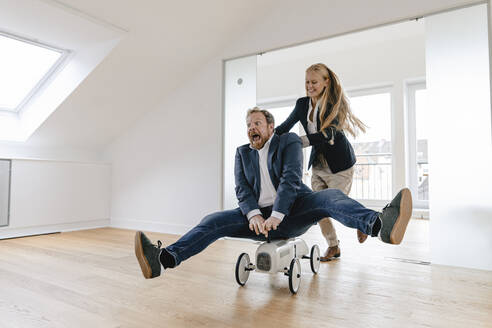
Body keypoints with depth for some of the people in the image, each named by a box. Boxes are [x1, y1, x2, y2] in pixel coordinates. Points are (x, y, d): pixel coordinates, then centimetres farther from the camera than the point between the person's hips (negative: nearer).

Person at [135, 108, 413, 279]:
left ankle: (382, 225, -56)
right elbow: (242, 189, 0)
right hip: (258, 216, 3)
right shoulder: (242, 153, 14)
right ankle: (164, 259, -36)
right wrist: (254, 215, -21)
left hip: (291, 213, -3)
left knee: (330, 197, -30)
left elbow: (291, 179, -14)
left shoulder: (289, 142, 2)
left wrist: (276, 216, -27)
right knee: (214, 221, -19)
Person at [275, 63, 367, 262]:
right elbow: (285, 127, 6)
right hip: (318, 164, 5)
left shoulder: (335, 104, -16)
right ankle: (333, 246, 24)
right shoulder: (302, 104, 0)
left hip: (339, 164, -5)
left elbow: (326, 135, -27)